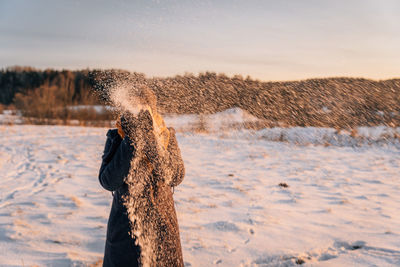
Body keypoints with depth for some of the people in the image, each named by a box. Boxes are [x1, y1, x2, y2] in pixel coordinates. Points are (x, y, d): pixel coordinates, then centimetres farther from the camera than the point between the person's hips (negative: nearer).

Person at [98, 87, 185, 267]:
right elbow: (107, 182, -18)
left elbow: (177, 177, -15)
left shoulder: (167, 136, -5)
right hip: (124, 223, -1)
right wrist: (130, 144, -24)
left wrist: (154, 146, -26)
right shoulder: (116, 138, -8)